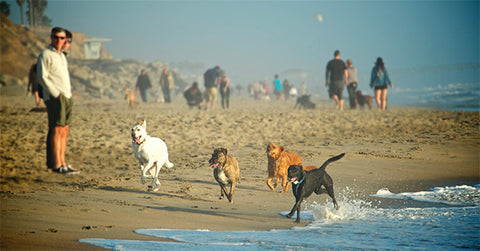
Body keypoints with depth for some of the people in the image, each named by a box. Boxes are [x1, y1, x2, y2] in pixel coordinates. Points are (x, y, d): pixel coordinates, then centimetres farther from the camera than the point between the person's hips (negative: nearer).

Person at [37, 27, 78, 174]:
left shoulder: (61, 55, 19)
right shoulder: (45, 55, -7)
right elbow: (42, 77, -14)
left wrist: (69, 90, 15)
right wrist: (56, 94, -17)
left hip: (67, 97, 8)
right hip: (54, 98, -8)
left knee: (64, 130, 7)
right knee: (57, 130, -11)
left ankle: (62, 163, 10)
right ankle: (56, 165, -11)